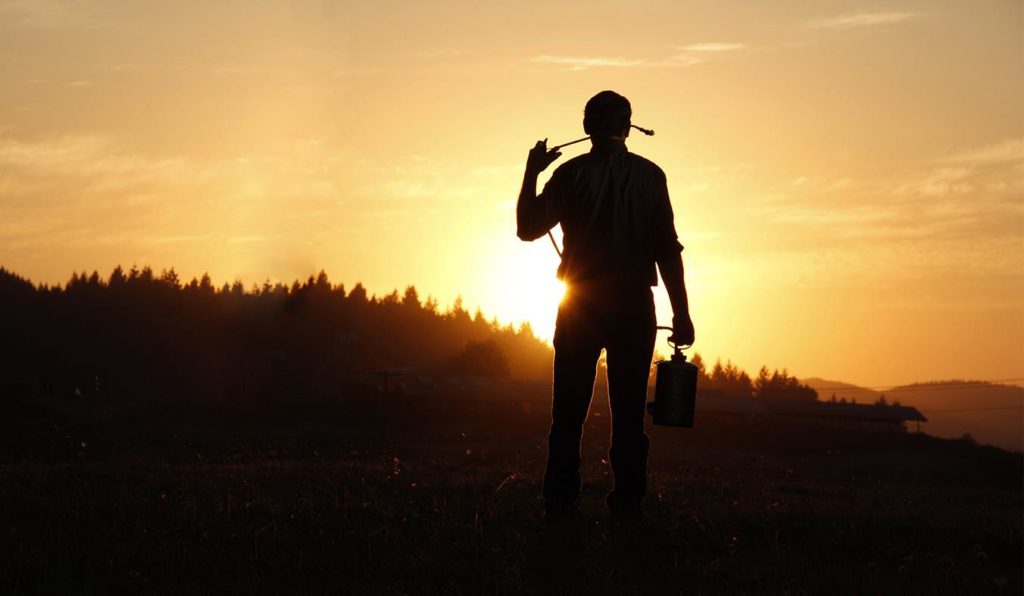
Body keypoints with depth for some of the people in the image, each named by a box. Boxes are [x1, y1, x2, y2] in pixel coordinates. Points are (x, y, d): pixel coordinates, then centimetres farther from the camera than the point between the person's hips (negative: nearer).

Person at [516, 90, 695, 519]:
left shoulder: (572, 173, -4)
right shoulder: (649, 176, -1)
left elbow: (528, 227, 2)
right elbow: (668, 250, -2)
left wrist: (531, 173, 13)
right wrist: (681, 312, 2)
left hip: (580, 306, 0)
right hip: (634, 306, 0)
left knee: (569, 410, 6)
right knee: (628, 410, 6)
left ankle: (560, 501, 3)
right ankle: (628, 500, 2)